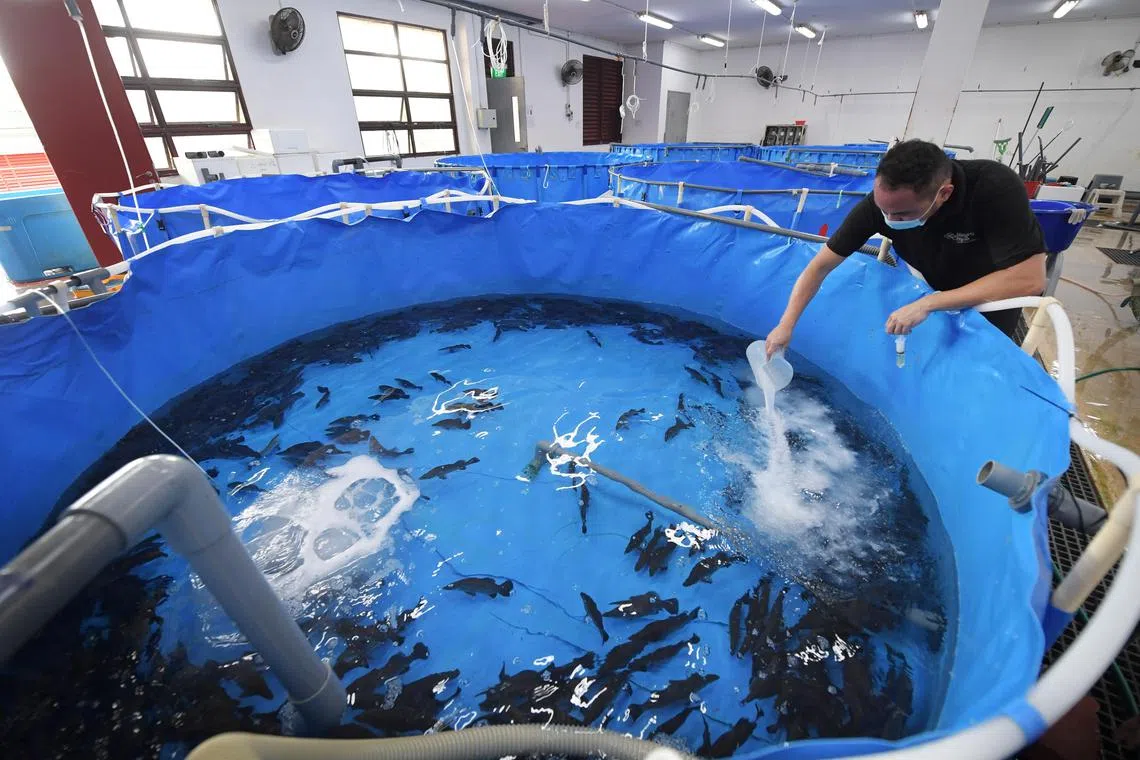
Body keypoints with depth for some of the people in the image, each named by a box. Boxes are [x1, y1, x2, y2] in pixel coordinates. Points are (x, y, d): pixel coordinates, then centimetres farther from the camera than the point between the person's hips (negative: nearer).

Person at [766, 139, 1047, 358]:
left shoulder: (996, 188, -37)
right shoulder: (879, 203, -31)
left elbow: (1029, 279, -36)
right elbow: (821, 265, -27)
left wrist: (928, 303, -43)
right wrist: (786, 324, -33)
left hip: (991, 301, -2)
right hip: (935, 294, 2)